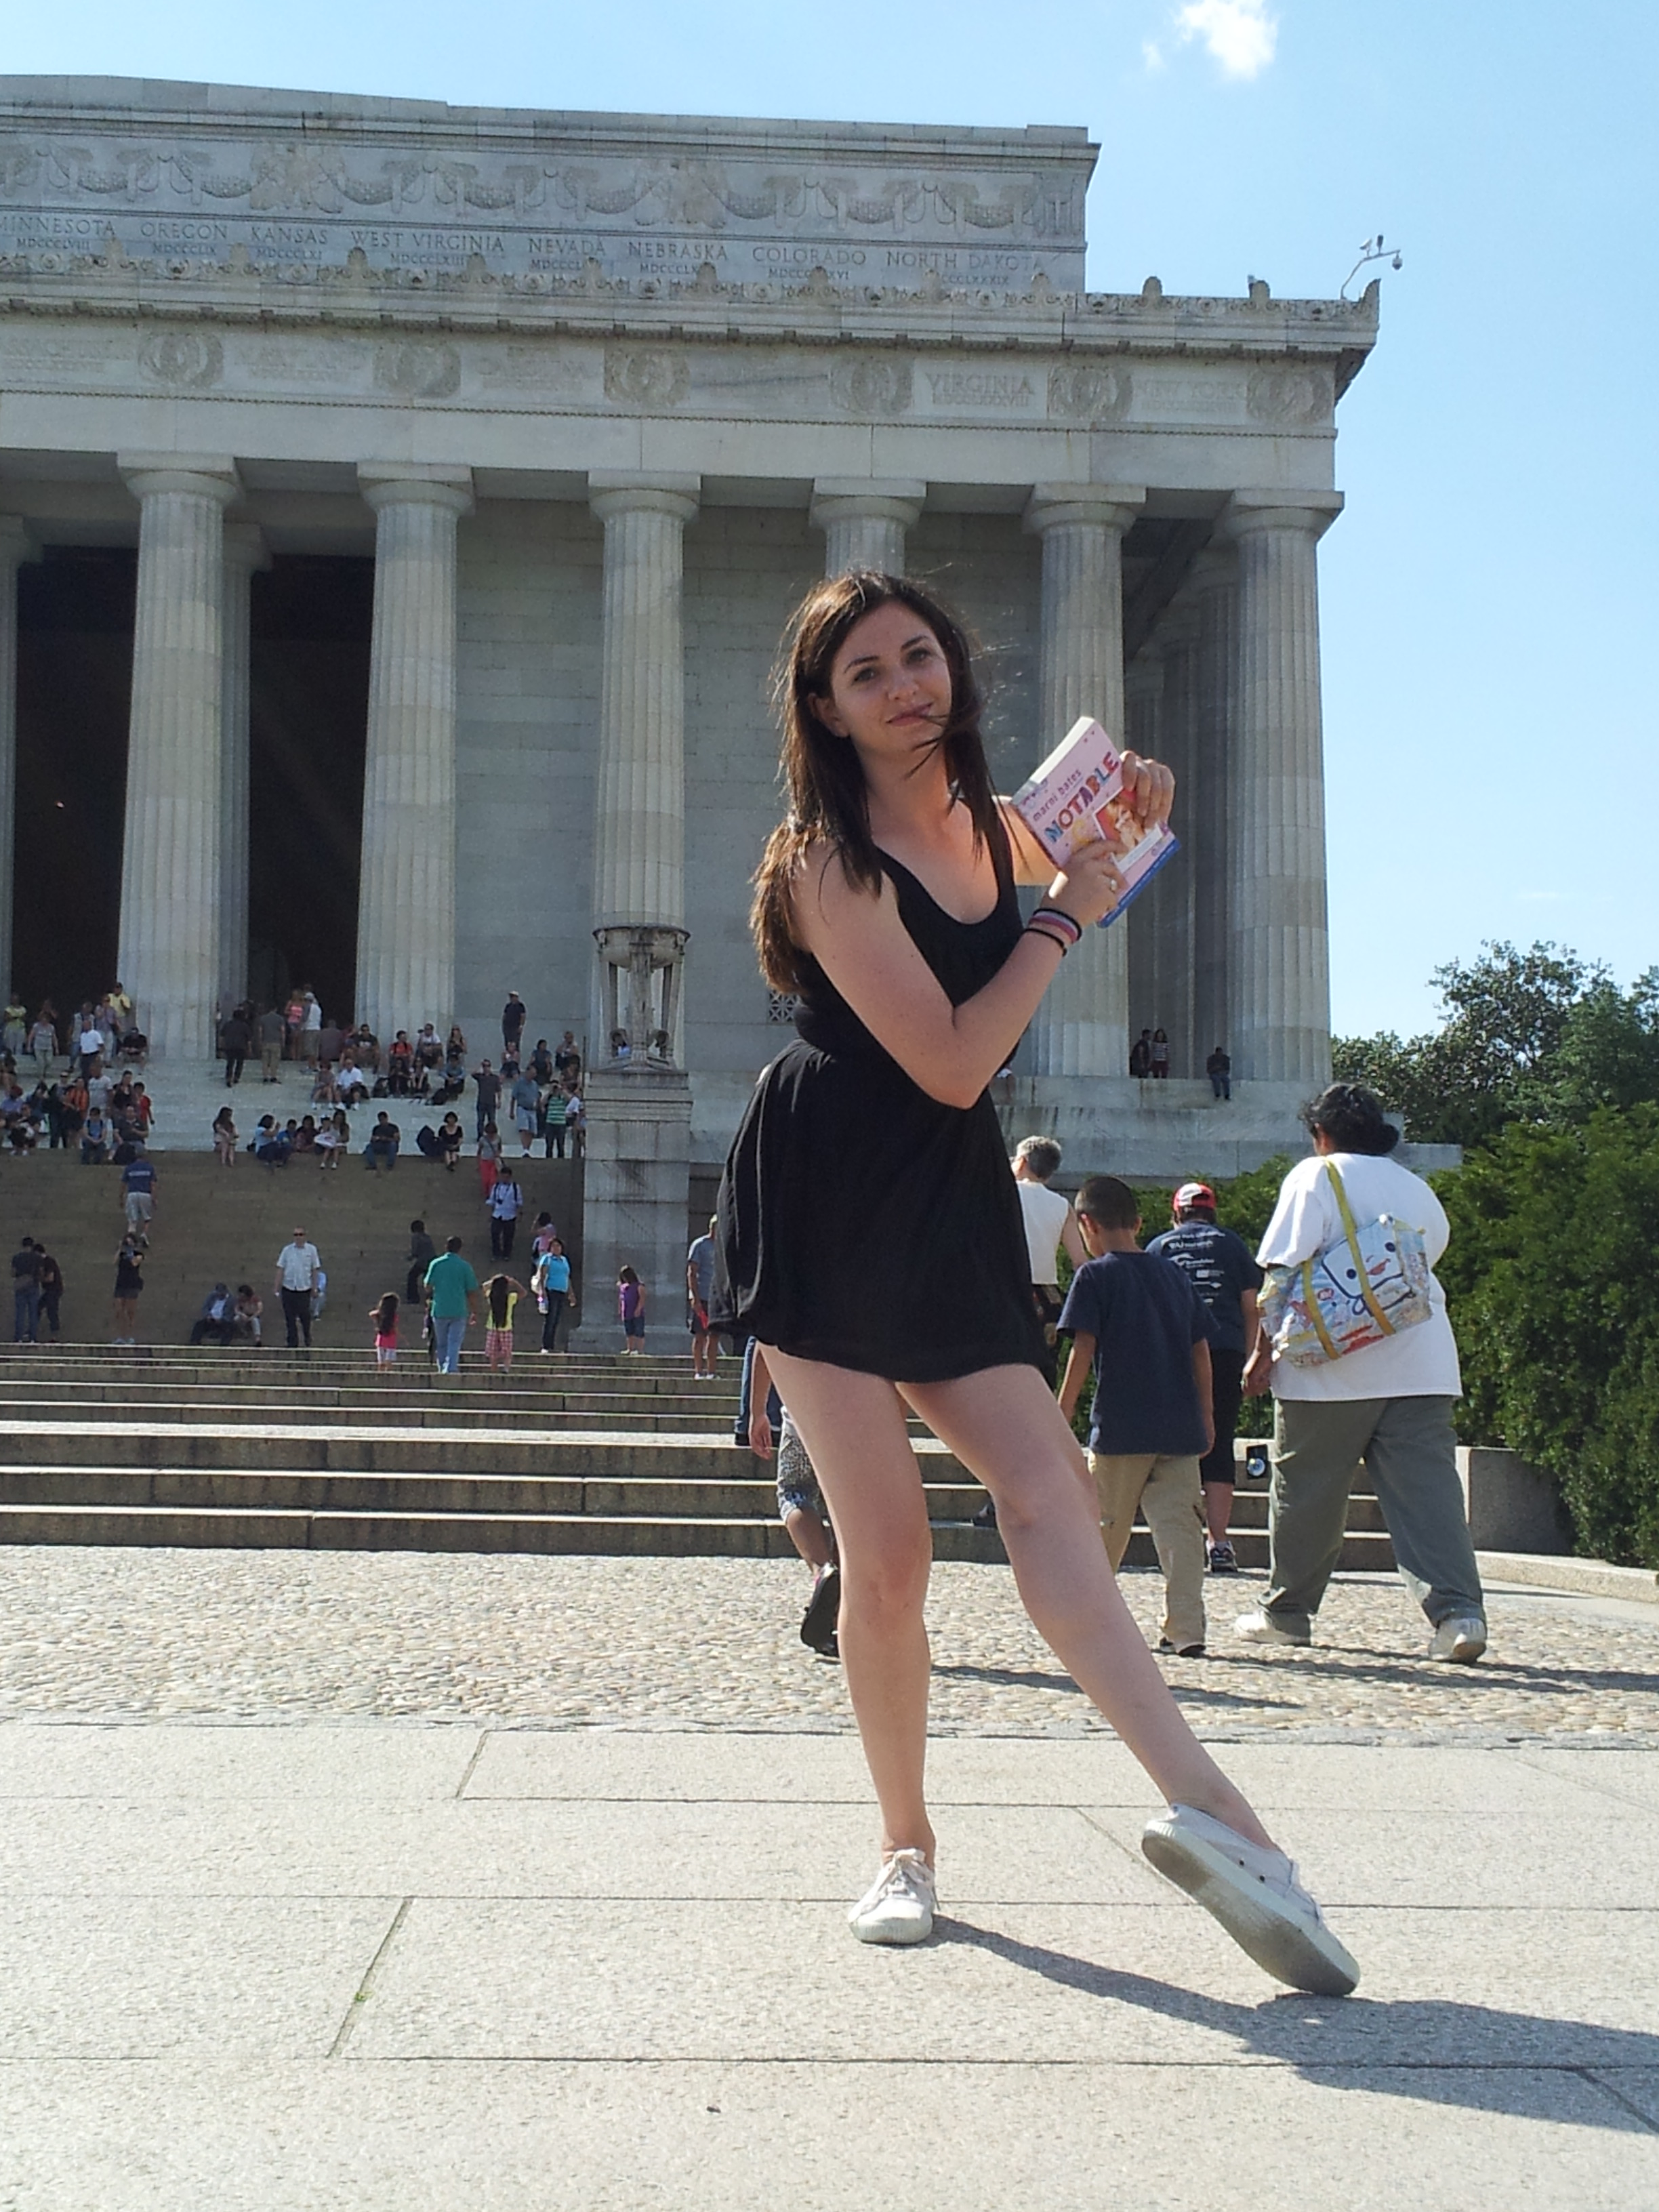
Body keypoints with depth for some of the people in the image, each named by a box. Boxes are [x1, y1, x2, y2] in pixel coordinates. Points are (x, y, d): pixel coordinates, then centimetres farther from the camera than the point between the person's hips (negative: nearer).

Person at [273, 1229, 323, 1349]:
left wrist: (315, 1288, 4)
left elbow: (315, 1270, 5)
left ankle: (308, 1342, 27)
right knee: (290, 1318, 5)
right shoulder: (287, 1250, 2)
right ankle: (292, 1344, 16)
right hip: (288, 1289, 1)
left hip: (304, 1289, -1)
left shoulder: (311, 1250, 1)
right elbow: (280, 1269, 4)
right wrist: (278, 1289, 1)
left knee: (305, 1316, 5)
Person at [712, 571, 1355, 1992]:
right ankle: (906, 1847, 9)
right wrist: (1061, 922, -9)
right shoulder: (829, 859, -13)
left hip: (949, 1209, 6)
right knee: (888, 1551, -8)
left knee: (1049, 1486, -14)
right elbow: (952, 1065, -19)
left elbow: (1087, 869, 35)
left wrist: (1131, 825, 12)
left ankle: (1206, 1807, -27)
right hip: (825, 1214, -5)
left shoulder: (984, 823, 10)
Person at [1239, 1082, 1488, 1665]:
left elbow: (1286, 1271, -7)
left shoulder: (1316, 1175, 1)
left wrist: (1264, 1352, -5)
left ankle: (1287, 1613, 18)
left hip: (1334, 1369, -4)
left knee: (1306, 1493, 8)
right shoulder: (1417, 1188, 18)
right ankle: (1459, 1611, -16)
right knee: (1429, 1489, -2)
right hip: (1422, 1365, 4)